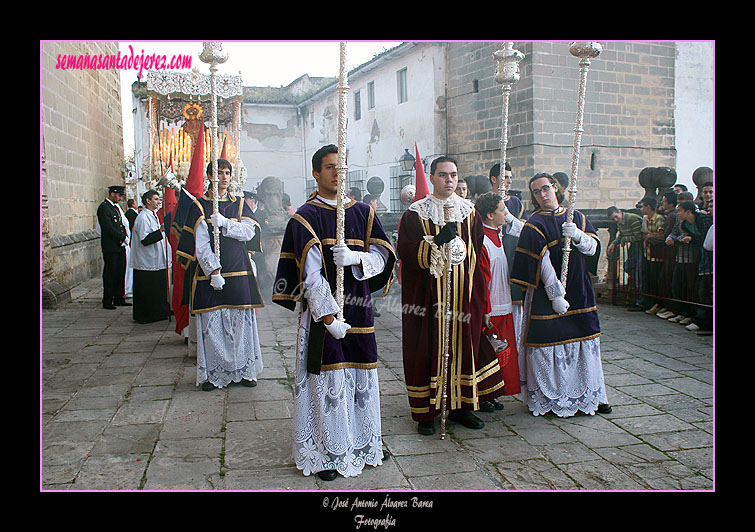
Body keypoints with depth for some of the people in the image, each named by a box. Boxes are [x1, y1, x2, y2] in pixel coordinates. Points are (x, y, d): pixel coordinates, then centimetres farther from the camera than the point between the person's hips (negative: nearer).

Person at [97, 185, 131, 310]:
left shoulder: (116, 207, 16)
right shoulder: (104, 207, -11)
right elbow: (109, 228, -18)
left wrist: (125, 236, 2)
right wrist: (123, 237, -14)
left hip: (120, 246, 8)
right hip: (110, 247, -8)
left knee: (120, 272, 11)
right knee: (110, 274, -3)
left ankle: (119, 299, 19)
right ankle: (107, 301, 5)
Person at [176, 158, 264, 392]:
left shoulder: (239, 204, 13)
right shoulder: (199, 206, 3)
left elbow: (249, 231, -2)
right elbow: (201, 244, -5)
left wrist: (225, 223, -16)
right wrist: (213, 271, -15)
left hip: (238, 272, 3)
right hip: (210, 272, -2)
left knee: (241, 320, 2)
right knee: (211, 322, -2)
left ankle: (243, 370, 13)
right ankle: (212, 373, 9)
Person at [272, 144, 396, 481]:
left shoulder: (363, 212, 10)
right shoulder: (306, 216, -3)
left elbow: (383, 255, 4)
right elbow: (310, 272, -11)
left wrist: (354, 257, -17)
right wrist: (329, 316, -18)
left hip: (359, 308, 4)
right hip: (322, 309, -4)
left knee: (362, 375, 11)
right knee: (327, 379, 0)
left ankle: (364, 443, 29)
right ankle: (326, 453, 15)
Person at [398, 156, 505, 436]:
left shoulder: (470, 212, 11)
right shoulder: (415, 213, 0)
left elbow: (478, 253, 13)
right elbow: (406, 252, -10)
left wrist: (479, 292, 8)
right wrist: (437, 241, -22)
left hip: (464, 294, 4)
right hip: (428, 294, -3)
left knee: (464, 346, 9)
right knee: (428, 348, -1)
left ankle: (461, 405, 23)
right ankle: (426, 411, 10)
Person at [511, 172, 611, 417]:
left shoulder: (576, 218, 11)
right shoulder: (534, 224, -5)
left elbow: (593, 248, 3)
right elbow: (542, 263, -13)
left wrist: (577, 235, -17)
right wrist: (555, 294, -18)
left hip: (579, 291, 5)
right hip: (546, 292, -4)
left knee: (584, 341, 7)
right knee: (548, 343, -3)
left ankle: (589, 394, 20)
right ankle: (547, 397, 10)